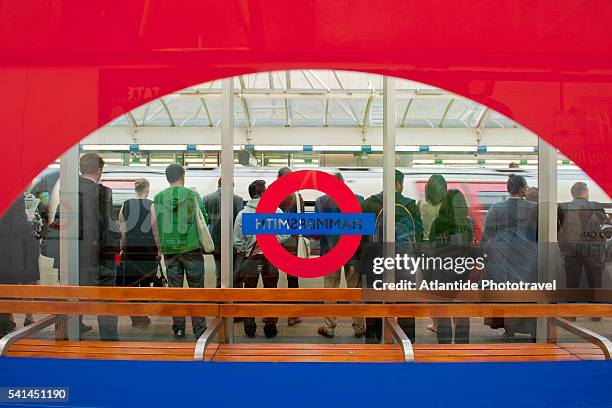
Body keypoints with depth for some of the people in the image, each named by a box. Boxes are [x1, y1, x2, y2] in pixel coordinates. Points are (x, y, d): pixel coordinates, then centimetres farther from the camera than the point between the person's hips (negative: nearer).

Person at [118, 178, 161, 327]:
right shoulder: (152, 206, -6)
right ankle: (143, 316, 13)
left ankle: (135, 317, 7)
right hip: (148, 247, -2)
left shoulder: (125, 205, 4)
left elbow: (121, 230, 6)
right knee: (145, 281, 9)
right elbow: (156, 230, -6)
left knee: (131, 281, 8)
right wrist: (159, 250, 1)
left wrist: (122, 248, 14)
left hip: (130, 246, 2)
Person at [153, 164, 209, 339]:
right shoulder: (192, 195, -5)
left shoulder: (159, 198, 1)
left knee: (174, 289, 11)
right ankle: (199, 329, 7)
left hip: (169, 248, 2)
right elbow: (204, 218, -2)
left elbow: (156, 224, 5)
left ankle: (178, 328, 16)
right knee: (196, 288, 5)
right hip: (191, 247, -2)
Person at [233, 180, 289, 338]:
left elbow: (237, 240, -7)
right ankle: (270, 327, 17)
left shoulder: (242, 214, -5)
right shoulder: (275, 211, -6)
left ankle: (249, 327, 18)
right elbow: (286, 233, -11)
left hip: (250, 259, 0)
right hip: (271, 258, 0)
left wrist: (243, 251, 10)